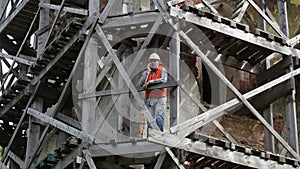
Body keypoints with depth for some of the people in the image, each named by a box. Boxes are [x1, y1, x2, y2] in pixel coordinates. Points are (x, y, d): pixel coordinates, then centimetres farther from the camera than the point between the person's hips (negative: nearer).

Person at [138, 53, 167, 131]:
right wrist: (147, 72, -9)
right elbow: (140, 84, -1)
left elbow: (164, 80, -18)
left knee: (159, 118, -15)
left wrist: (149, 82, -15)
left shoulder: (162, 70, 1)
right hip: (149, 98, 4)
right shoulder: (146, 72, 11)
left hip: (160, 99, -4)